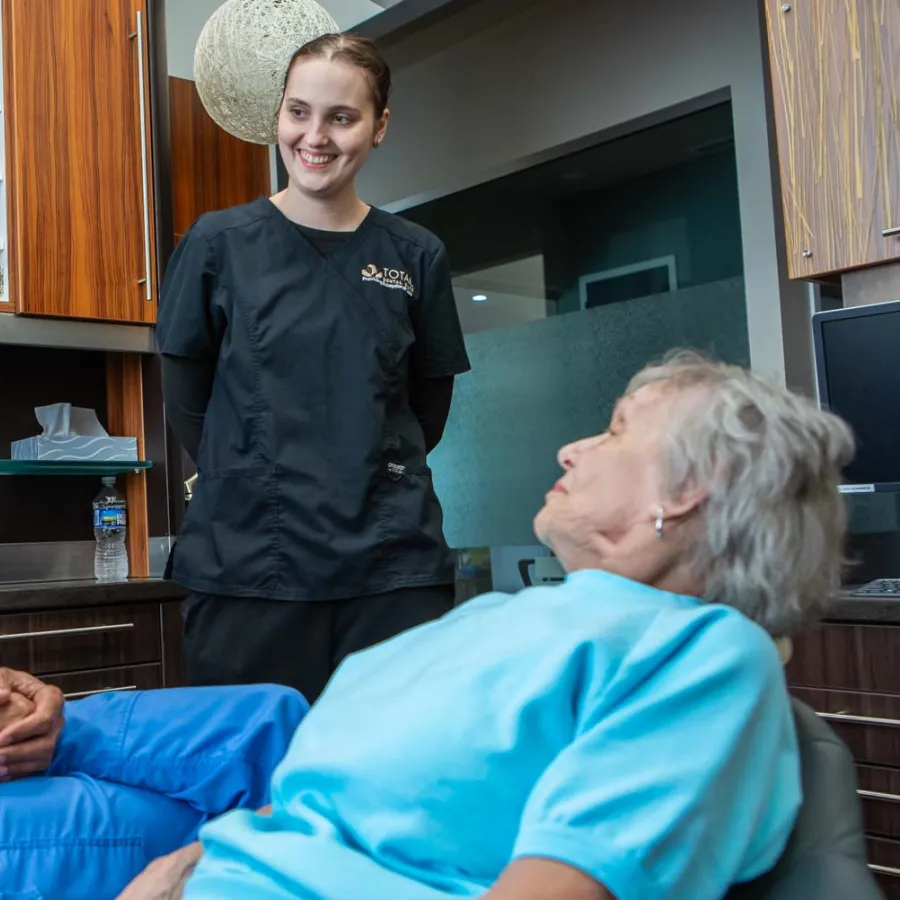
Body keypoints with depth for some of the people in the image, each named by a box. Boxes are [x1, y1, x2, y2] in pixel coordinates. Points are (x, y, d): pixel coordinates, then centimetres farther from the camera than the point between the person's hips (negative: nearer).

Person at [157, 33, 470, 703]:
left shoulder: (416, 257, 5)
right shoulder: (220, 243, 1)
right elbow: (185, 396, 8)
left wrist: (372, 475, 7)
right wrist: (246, 477, 7)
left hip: (392, 565, 1)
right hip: (247, 559, -1)